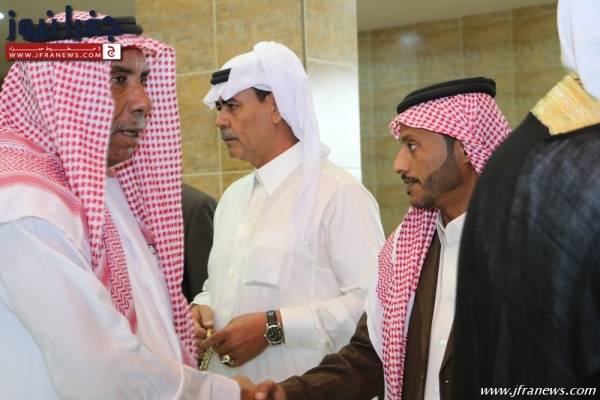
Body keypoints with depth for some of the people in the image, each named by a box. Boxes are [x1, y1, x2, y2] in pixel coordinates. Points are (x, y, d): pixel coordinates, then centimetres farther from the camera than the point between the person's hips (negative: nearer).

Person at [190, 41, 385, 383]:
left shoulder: (340, 192, -14)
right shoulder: (233, 197, 11)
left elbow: (374, 301, -21)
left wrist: (273, 327, -22)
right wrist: (201, 307, -1)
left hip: (302, 389, -7)